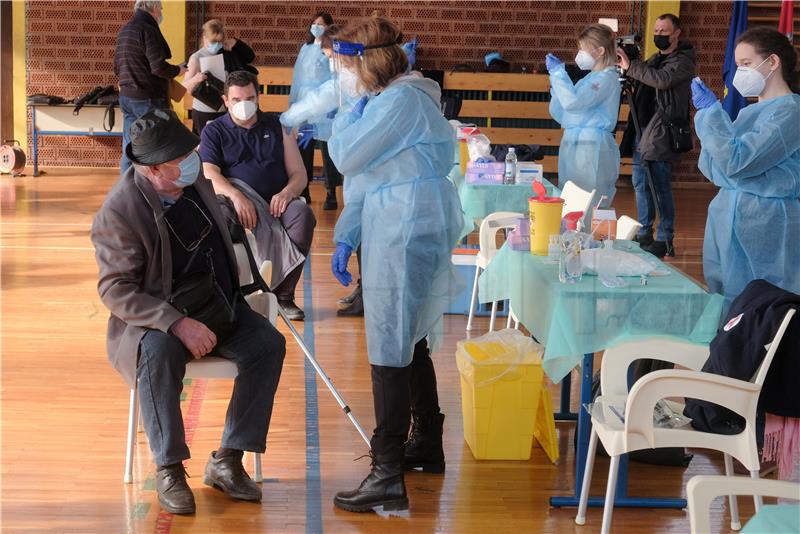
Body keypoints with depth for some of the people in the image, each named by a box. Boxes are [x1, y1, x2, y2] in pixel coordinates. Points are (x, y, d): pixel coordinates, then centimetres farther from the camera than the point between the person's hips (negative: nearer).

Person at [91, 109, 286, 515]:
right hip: (155, 318, -6)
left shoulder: (195, 178, -1)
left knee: (268, 343, -19)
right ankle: (169, 470, -24)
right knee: (160, 352, -38)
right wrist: (176, 323, -33)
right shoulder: (118, 210, -20)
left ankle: (227, 461, -14)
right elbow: (114, 289, -22)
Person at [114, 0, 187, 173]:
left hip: (127, 97, 8)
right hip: (149, 100, -8)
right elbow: (158, 67, -21)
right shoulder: (148, 30, -14)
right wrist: (178, 70, -4)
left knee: (129, 150, 10)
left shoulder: (124, 31, 13)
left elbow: (117, 68, 19)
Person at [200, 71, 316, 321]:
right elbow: (209, 174, -5)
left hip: (275, 203, 2)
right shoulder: (214, 131, 13)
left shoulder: (277, 127, 19)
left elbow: (299, 174, 14)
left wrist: (287, 192, -11)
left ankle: (283, 293, -20)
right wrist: (236, 196, -25)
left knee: (302, 214, -32)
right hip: (235, 203, -1)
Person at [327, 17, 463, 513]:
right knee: (410, 345, 19)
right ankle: (426, 445, 33)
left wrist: (351, 111, 0)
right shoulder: (389, 99, 17)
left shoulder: (402, 100, -16)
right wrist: (346, 239, 12)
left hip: (406, 237, -10)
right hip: (395, 234, 10)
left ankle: (389, 477, -8)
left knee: (390, 352, -9)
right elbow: (364, 180, 17)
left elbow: (348, 156, -17)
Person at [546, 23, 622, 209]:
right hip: (573, 145, 9)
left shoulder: (607, 79, -8)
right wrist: (556, 79, 11)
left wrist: (558, 71, -10)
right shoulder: (588, 79, 19)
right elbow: (560, 115, 21)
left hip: (592, 149, -9)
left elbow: (572, 102, -22)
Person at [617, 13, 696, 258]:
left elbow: (662, 80, -24)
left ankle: (665, 241, -2)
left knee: (660, 187, -7)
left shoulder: (682, 61, -7)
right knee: (640, 184, 12)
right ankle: (644, 235, 21)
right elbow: (642, 83, 21)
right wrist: (626, 69, 2)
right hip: (643, 128, 8)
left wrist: (630, 66, -22)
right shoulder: (654, 59, 18)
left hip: (662, 132, -8)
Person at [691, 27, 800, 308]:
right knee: (723, 307, 11)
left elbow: (736, 162, -21)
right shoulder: (749, 113, 14)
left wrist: (710, 111, -12)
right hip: (727, 221, 8)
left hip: (765, 229, -8)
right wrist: (708, 111, 1)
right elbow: (711, 169, 12)